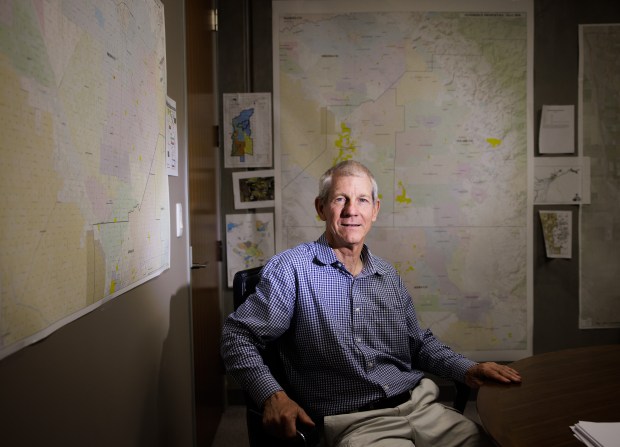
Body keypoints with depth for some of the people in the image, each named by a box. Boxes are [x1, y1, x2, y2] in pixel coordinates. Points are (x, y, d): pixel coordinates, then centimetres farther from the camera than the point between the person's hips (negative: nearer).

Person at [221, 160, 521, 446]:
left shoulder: (388, 275, 14)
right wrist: (271, 395, -21)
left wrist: (466, 370, 8)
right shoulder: (291, 269, -5)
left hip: (422, 407, 6)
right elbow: (238, 335, -6)